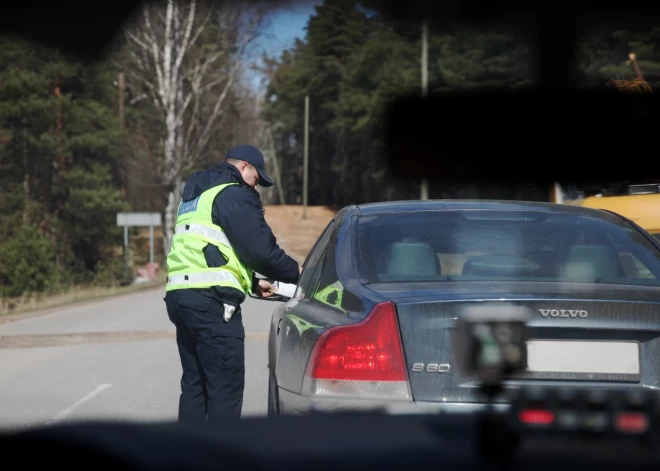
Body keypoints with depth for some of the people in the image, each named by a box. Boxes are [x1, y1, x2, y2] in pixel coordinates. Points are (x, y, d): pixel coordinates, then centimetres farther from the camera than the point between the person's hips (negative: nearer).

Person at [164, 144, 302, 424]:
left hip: (180, 294, 9)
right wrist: (295, 272, 4)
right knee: (226, 385, -7)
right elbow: (260, 249, -12)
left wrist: (252, 283, 23)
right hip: (211, 299, -9)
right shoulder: (234, 194, -4)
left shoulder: (193, 198, 27)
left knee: (194, 382, 13)